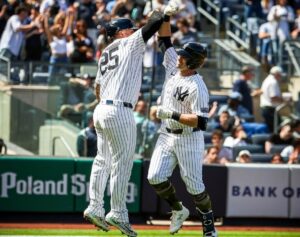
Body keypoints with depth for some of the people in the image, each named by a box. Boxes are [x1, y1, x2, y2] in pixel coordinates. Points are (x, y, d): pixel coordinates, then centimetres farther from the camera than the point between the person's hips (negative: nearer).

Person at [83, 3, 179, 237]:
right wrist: (167, 12, 5)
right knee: (122, 162, -7)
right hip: (119, 111, -9)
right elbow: (152, 25, -7)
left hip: (101, 110, 9)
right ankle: (118, 213, -8)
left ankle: (95, 208, 14)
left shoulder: (105, 54, 20)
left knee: (103, 160, 14)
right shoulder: (130, 43, -2)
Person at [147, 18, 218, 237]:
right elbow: (165, 40, 6)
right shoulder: (173, 66, 0)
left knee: (194, 185, -2)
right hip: (167, 136, 7)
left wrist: (172, 114, -27)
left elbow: (200, 121, -25)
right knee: (156, 178, -6)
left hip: (189, 139, -7)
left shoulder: (198, 87, -21)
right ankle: (178, 210, 18)